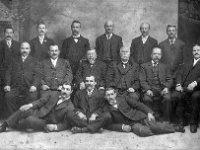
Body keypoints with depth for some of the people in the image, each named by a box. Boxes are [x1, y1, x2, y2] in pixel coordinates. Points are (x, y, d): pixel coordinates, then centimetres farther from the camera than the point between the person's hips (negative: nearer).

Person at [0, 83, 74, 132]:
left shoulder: (70, 107, -8)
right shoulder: (54, 94, 6)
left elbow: (66, 124, -8)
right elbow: (42, 101, 6)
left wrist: (55, 127, -24)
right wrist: (30, 105, -10)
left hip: (46, 123, -5)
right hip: (38, 113, 5)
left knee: (30, 120, -31)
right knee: (24, 110, -24)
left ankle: (15, 126, -1)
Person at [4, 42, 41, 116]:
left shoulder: (34, 61, 16)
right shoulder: (14, 61, 23)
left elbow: (37, 74, 3)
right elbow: (8, 73, 15)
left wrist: (34, 85, -15)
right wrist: (7, 84, -3)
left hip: (29, 87, -2)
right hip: (15, 87, 2)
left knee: (32, 97, -32)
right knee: (8, 96, -27)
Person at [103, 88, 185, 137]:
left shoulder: (122, 97, 8)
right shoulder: (106, 109, 5)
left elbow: (137, 104, 6)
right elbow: (108, 125, 0)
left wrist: (149, 112, -8)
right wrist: (122, 127, -15)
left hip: (138, 115, 2)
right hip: (130, 124, -1)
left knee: (154, 126, -24)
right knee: (142, 131, -33)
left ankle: (173, 127, 1)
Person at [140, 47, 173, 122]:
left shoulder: (165, 67, 23)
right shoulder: (144, 66, 16)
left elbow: (169, 80, 12)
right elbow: (142, 80, 5)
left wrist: (166, 88, -10)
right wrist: (147, 89, -14)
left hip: (162, 89, 1)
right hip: (150, 89, -1)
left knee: (167, 98, -30)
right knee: (146, 99, -32)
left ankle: (166, 120, -20)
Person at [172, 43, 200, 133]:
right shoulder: (186, 64, 29)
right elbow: (179, 74, 14)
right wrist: (178, 84, -6)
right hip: (184, 89, 3)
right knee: (174, 95, -27)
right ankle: (181, 119, -9)